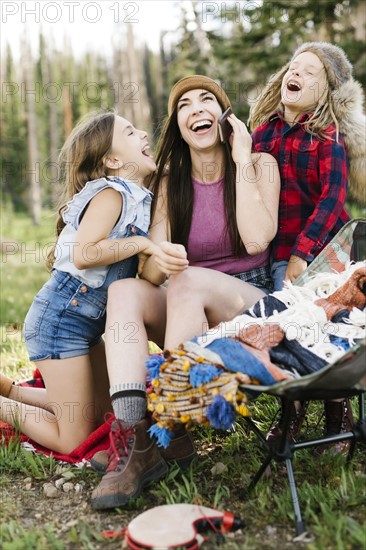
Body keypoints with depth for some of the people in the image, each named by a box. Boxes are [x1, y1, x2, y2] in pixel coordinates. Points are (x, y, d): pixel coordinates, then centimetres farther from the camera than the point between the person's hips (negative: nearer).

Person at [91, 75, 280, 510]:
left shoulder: (260, 165, 0)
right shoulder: (170, 181, 6)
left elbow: (256, 239, -19)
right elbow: (148, 271, -5)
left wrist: (241, 160, -12)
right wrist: (158, 260, -30)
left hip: (250, 305, -3)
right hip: (188, 312, 3)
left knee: (189, 281, -33)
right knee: (124, 290, -25)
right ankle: (131, 436, -37)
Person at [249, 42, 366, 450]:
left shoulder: (328, 137, -5)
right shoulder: (263, 131, 8)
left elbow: (332, 199, -12)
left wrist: (303, 253, -18)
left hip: (323, 250, -3)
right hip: (279, 252, 3)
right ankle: (291, 410, 23)